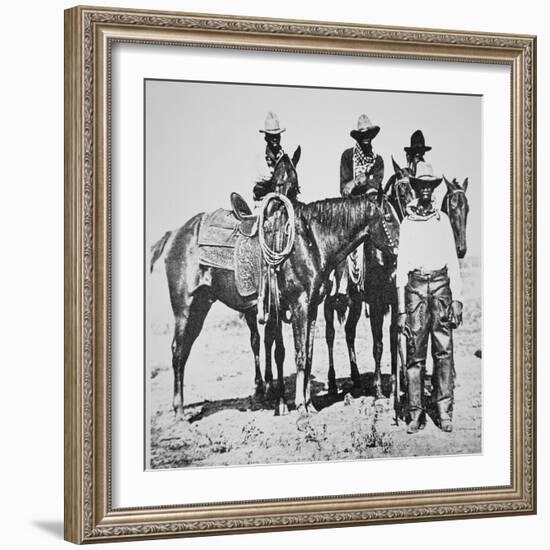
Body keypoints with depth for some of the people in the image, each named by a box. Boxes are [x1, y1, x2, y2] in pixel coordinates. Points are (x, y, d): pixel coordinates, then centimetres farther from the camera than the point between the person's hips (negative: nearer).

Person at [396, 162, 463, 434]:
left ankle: (445, 411, 2)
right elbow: (400, 267, 7)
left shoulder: (443, 219, 12)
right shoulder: (406, 223, 9)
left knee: (444, 350, -2)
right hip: (415, 285, -1)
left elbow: (453, 262, 10)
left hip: (441, 284, 1)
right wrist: (401, 309, 2)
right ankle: (416, 412, 3)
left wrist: (456, 299, 1)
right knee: (415, 353, -1)